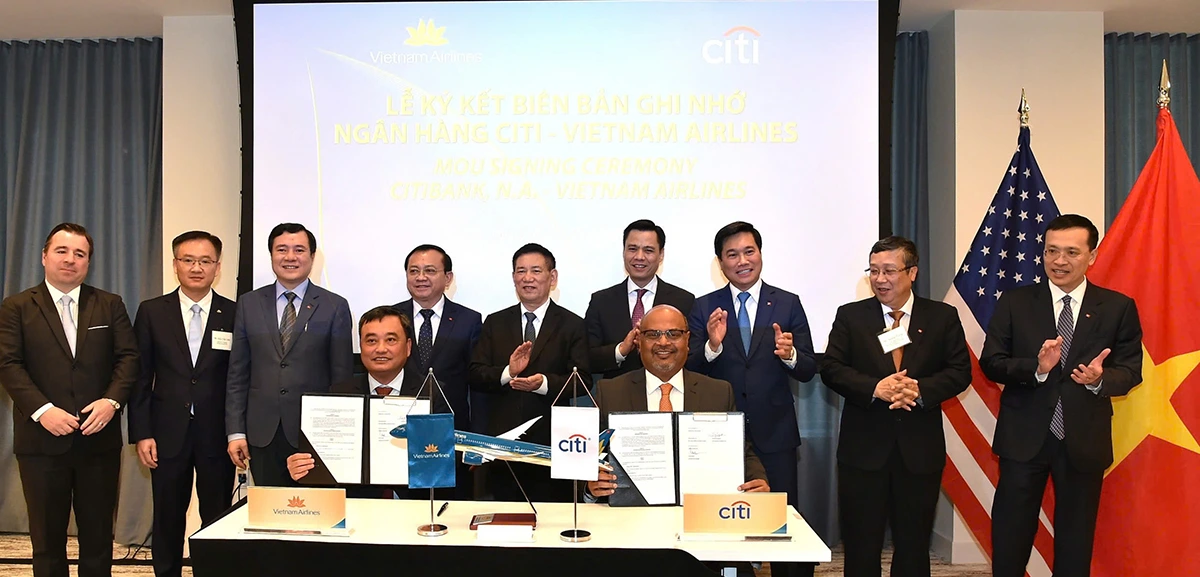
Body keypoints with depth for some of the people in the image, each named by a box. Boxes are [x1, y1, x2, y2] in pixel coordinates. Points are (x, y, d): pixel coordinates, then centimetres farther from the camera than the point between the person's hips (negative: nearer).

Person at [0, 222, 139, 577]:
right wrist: (42, 410, -17)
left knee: (98, 535, 9)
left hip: (99, 438, 1)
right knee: (47, 538, 10)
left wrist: (111, 401, -14)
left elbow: (128, 357, 2)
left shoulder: (110, 305, 8)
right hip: (42, 441, -1)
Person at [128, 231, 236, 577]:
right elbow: (141, 378, 3)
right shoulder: (152, 312, 3)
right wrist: (141, 434, -3)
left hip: (217, 434, -1)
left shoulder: (234, 315, 0)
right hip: (168, 433, 1)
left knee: (218, 519, 7)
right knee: (167, 519, 11)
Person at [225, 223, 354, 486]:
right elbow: (237, 373, 8)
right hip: (262, 433, 2)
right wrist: (235, 432, 2)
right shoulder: (249, 304, 8)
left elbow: (342, 377, 0)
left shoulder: (335, 307, 1)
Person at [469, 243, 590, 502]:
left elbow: (583, 380, -5)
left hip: (551, 442, -2)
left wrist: (544, 383, -22)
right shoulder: (494, 323, 10)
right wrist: (507, 372, -16)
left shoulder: (572, 325, 2)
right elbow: (475, 375, 4)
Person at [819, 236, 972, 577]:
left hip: (920, 451, 1)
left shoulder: (943, 317, 5)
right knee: (861, 548, 7)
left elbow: (960, 372, 0)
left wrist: (920, 390, -18)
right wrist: (875, 388, -19)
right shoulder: (850, 316, 3)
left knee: (914, 548, 13)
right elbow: (831, 369, -3)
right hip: (863, 449, -1)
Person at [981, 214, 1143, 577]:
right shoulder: (1014, 302, -1)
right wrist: (1036, 368, -23)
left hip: (1085, 439, 1)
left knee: (1075, 541, 14)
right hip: (1023, 436, 0)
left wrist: (1100, 378, -24)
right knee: (1010, 538, 9)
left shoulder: (1119, 308, 1)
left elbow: (1130, 370, -2)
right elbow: (990, 362, -5)